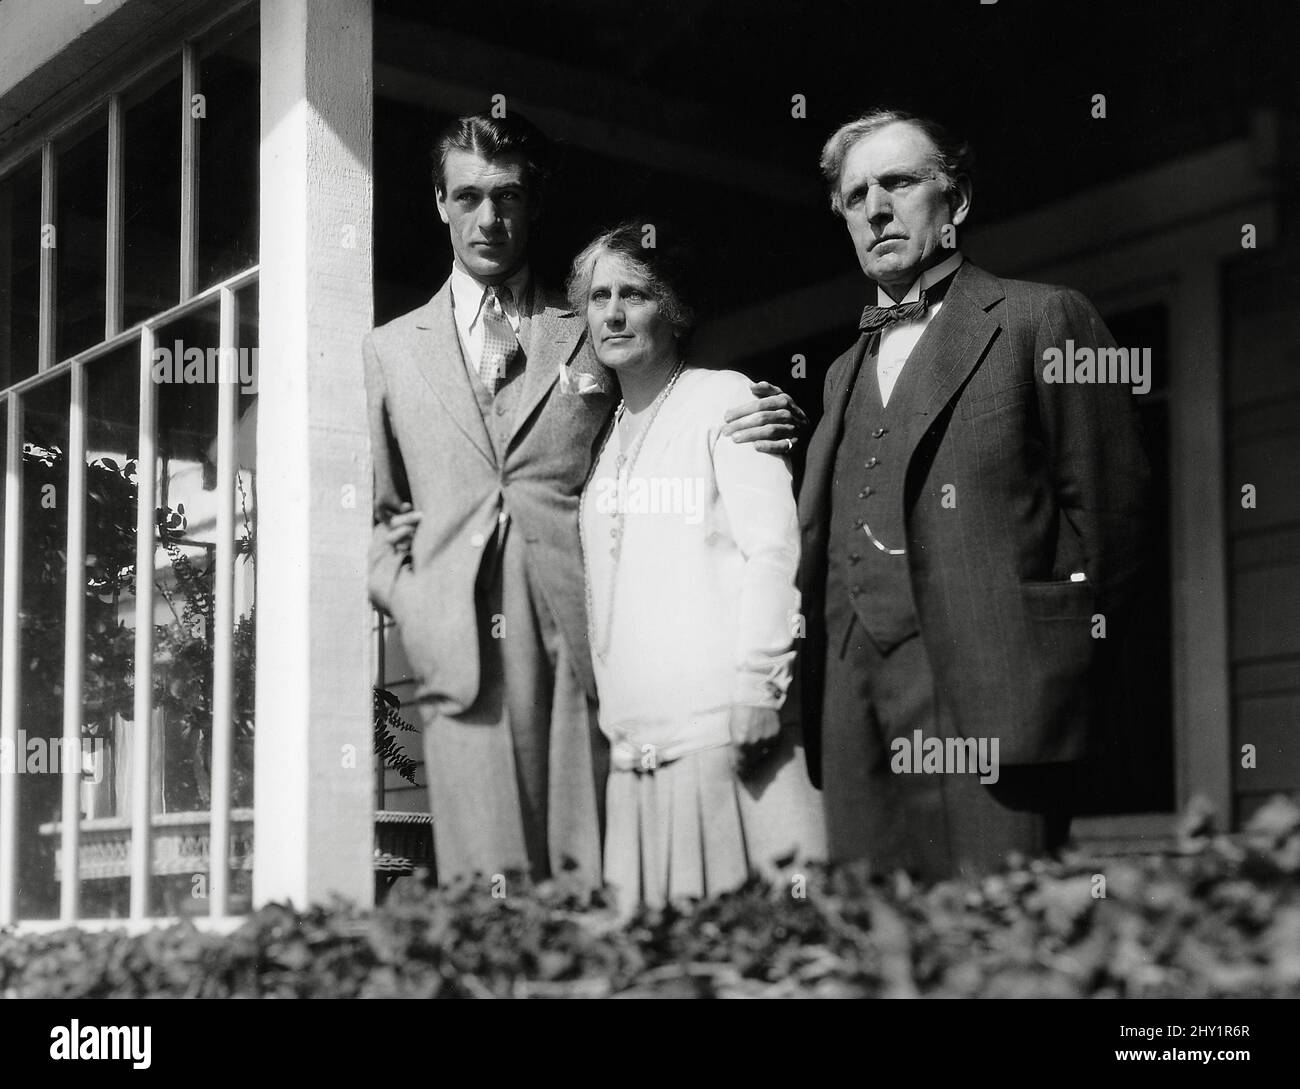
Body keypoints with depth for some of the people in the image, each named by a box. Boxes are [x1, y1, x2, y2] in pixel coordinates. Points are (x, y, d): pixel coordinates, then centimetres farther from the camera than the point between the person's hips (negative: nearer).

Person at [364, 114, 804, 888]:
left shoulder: (596, 337, 16)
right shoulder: (391, 351, 19)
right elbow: (369, 511, 22)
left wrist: (761, 428, -2)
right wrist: (405, 596, 5)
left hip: (584, 641, -1)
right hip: (463, 653, 1)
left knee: (593, 883, -6)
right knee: (487, 891, -6)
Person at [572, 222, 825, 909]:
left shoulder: (723, 397, 4)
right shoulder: (603, 434, 20)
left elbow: (772, 548, -6)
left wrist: (753, 690, -14)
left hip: (724, 725, -5)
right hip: (633, 740, 5)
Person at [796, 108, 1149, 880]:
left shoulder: (1043, 320, 5)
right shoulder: (847, 371, 24)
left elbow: (1110, 503, 1)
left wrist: (1057, 662, -2)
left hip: (989, 700, -5)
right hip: (856, 719, 5)